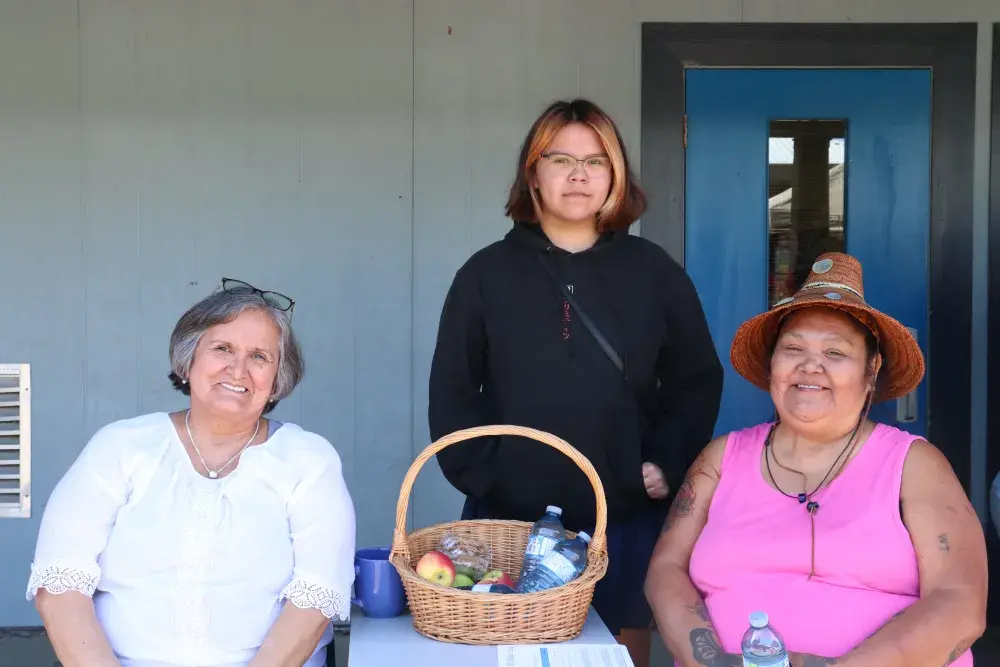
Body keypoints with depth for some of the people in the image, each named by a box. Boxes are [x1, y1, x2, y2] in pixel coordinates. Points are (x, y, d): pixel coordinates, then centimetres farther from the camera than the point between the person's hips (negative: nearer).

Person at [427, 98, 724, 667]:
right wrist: (479, 477, -7)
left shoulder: (655, 272, 4)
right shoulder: (486, 274, 3)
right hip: (509, 520, 0)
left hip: (626, 520, 1)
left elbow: (697, 381, 8)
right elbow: (452, 391, 4)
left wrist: (668, 466, -4)